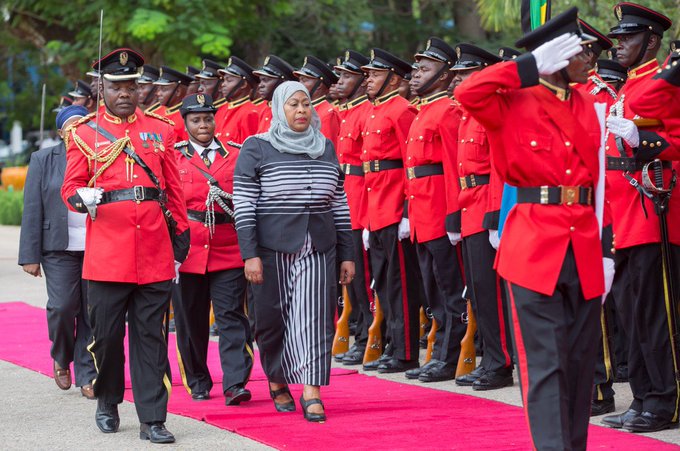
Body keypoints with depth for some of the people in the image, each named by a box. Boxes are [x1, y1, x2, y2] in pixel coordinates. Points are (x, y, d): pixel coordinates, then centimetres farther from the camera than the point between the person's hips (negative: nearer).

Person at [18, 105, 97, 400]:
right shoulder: (43, 160, 6)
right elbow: (32, 211, 3)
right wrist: (30, 256, -2)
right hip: (59, 248, -1)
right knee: (62, 306, -9)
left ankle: (87, 375, 9)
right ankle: (61, 359, 18)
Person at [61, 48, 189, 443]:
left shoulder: (161, 129, 10)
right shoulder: (84, 133, 4)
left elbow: (174, 191, 12)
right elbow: (70, 187, 5)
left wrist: (180, 239, 10)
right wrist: (83, 199, -18)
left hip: (155, 254, 1)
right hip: (106, 253, -1)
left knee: (151, 336, 2)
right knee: (106, 333, 5)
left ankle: (153, 419, 5)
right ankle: (108, 403, 27)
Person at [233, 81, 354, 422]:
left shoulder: (325, 148, 12)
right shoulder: (256, 148, 0)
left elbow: (339, 204, 13)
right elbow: (243, 205, -5)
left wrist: (346, 254, 9)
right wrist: (250, 254, -13)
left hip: (317, 248, 2)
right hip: (272, 247, -2)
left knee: (314, 316, -8)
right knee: (273, 317, 6)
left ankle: (311, 391, -11)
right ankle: (277, 382, 27)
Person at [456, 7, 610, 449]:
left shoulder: (587, 105, 13)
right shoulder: (515, 104, -3)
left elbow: (598, 177, 16)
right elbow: (468, 93, -22)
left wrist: (605, 245, 13)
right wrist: (532, 65, -14)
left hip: (584, 245, 5)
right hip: (536, 242, -5)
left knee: (581, 359, 9)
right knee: (545, 360, -5)